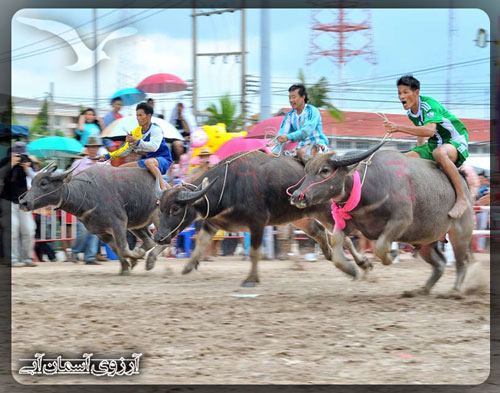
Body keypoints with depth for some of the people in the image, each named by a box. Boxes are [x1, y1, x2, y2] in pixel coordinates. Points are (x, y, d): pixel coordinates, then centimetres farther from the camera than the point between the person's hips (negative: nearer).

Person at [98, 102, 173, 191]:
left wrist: (136, 141, -34)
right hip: (149, 159, 8)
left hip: (163, 160, -8)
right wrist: (108, 156, 7)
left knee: (149, 162, -42)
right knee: (122, 168, 5)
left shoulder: (156, 129, -12)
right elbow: (125, 149, 16)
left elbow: (154, 147, -28)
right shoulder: (136, 132, 10)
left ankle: (164, 188, -46)